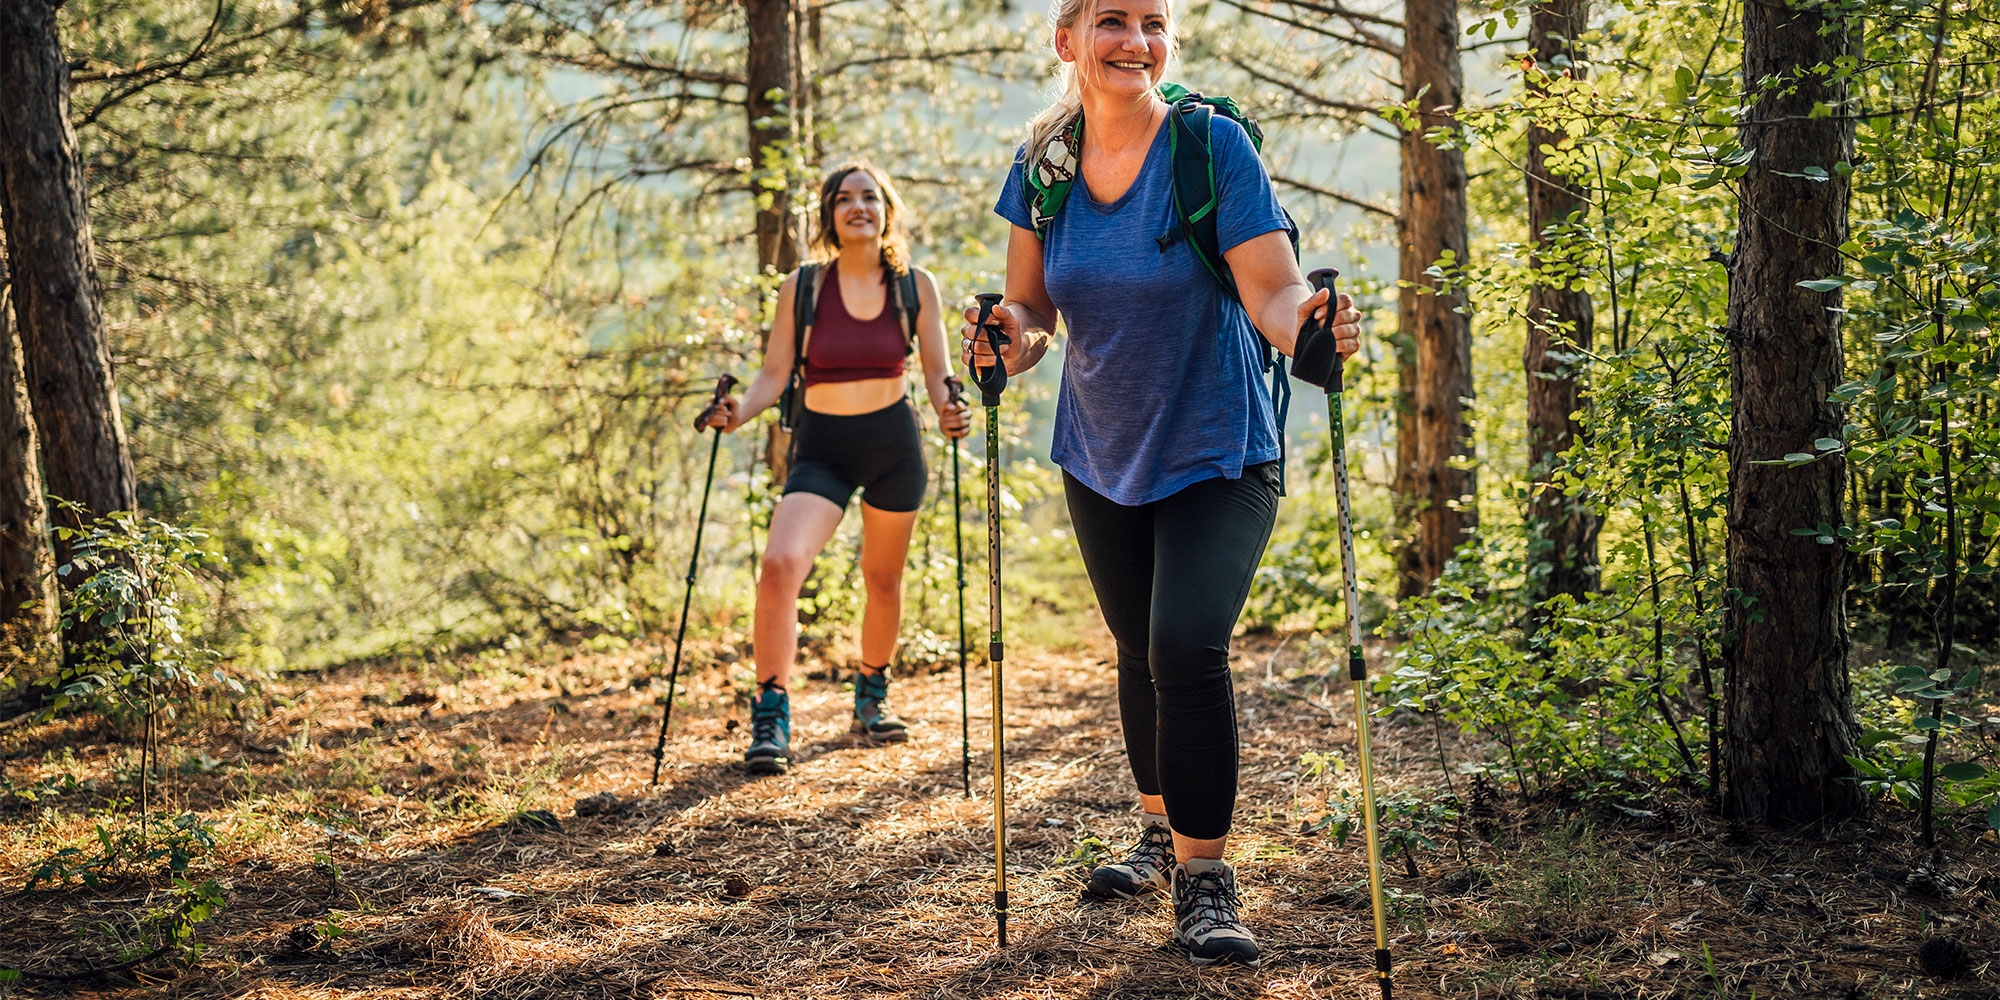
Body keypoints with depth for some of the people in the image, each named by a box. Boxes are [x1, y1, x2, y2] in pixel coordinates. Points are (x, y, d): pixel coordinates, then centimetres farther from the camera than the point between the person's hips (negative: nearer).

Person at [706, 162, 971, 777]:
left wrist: (950, 411, -19)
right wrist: (740, 409, -22)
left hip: (894, 445, 2)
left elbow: (937, 373, 2)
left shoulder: (915, 286, 0)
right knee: (781, 563, -23)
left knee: (882, 577, 14)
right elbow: (773, 376, -2)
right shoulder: (801, 288, -3)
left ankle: (872, 698, 38)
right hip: (821, 449, -1)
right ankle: (770, 721, -18)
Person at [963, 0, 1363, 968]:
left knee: (1187, 648, -18)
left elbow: (1272, 293, -21)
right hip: (1101, 457, 5)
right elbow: (1031, 310, 2)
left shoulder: (1213, 146, -16)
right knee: (1139, 650, 17)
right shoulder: (1043, 163, -4)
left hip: (1217, 457, -5)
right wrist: (1012, 338, -21)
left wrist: (1309, 320, -42)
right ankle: (1162, 832, 38)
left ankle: (1204, 880, -4)